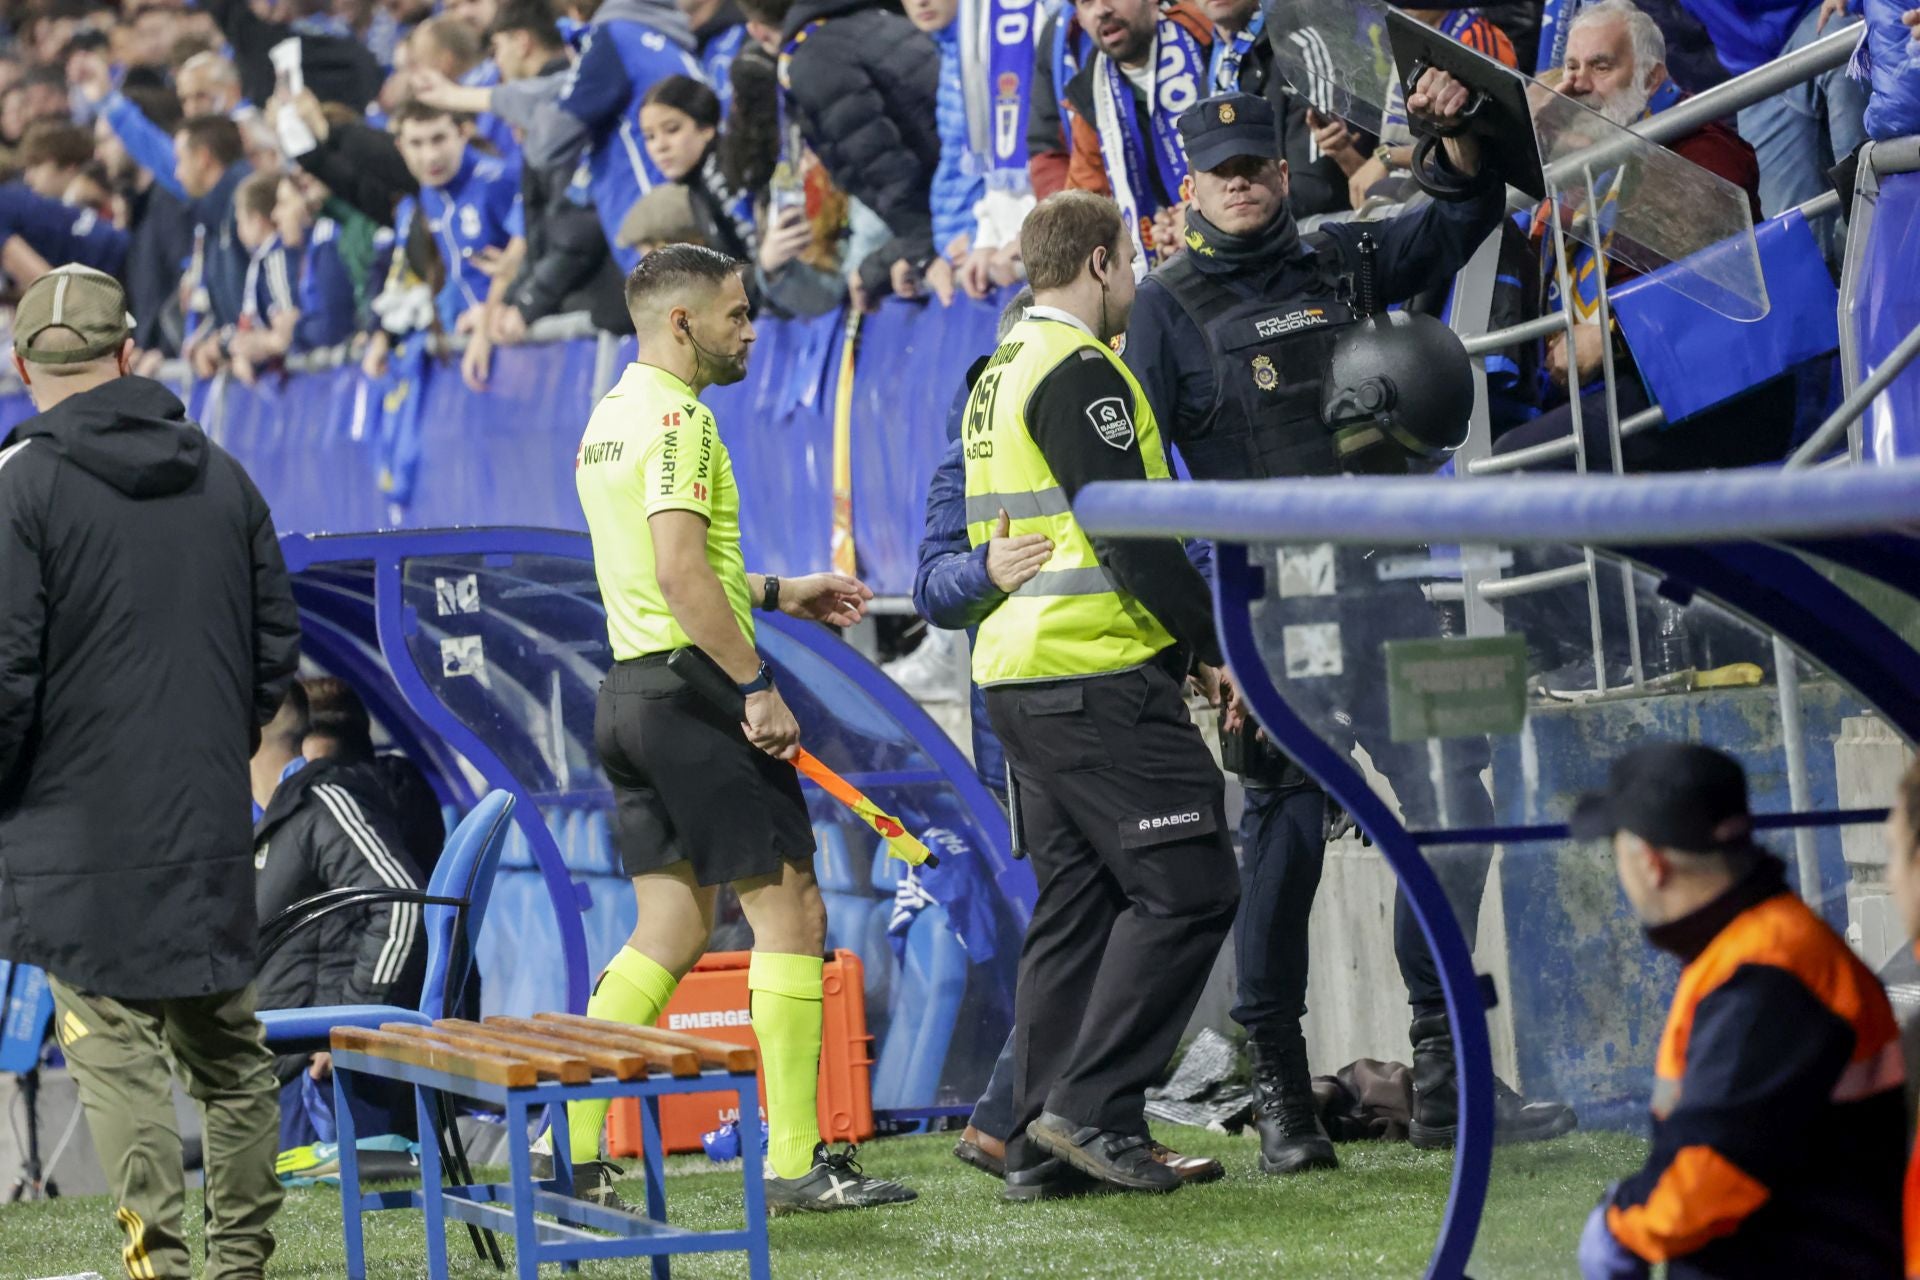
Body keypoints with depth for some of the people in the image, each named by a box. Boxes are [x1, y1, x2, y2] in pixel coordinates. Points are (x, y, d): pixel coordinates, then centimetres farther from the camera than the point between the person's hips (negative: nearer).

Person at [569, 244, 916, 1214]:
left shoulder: (611, 417, 17)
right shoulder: (675, 416, -14)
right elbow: (680, 571, -23)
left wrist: (775, 593, 28)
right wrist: (756, 687, -22)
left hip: (630, 689, 10)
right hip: (691, 692, -10)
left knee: (671, 930, 11)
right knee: (788, 913, -4)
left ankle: (574, 1151, 5)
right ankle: (795, 1162, -4)